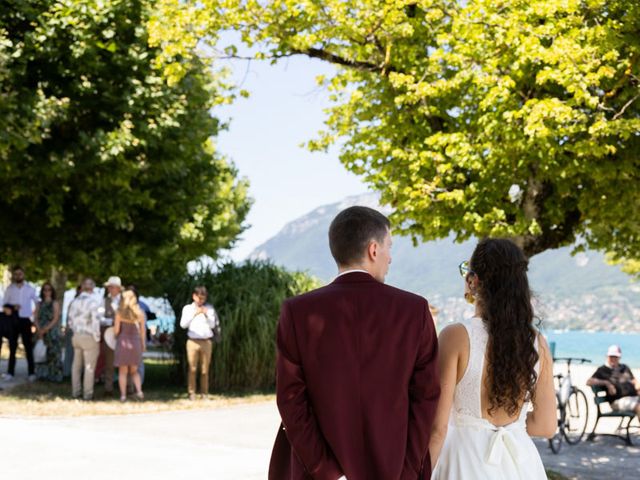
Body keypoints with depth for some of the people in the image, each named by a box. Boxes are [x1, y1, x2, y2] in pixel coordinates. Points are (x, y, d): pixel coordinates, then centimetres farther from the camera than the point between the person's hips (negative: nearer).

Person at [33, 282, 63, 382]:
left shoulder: (55, 303, 1)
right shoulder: (40, 304, 14)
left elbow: (55, 319, -7)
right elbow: (36, 317, 6)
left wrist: (45, 329, -14)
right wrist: (39, 330, -10)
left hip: (52, 331, -4)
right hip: (41, 332, 4)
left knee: (52, 353, -6)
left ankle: (53, 375, -4)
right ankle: (42, 374, 6)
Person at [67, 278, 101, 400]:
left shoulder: (75, 302, 5)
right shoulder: (93, 302, -16)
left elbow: (70, 320, 11)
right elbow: (95, 322, -19)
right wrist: (97, 338, -9)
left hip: (77, 336, 6)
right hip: (89, 337, -6)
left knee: (76, 365, 15)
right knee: (89, 366, 1)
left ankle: (75, 391, 20)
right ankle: (87, 393, 4)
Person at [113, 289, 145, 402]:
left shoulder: (120, 312, -6)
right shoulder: (140, 313, 1)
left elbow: (116, 330, -6)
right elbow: (142, 330, 4)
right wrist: (143, 344, 15)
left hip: (123, 342, -2)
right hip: (135, 342, 2)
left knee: (123, 371, 6)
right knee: (134, 370, 14)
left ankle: (123, 395, 2)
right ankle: (139, 390, -5)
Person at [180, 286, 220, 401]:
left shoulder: (209, 308, 10)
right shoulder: (188, 308, 7)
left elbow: (213, 325, 5)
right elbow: (183, 324, -3)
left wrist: (206, 314, -10)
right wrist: (194, 314, -13)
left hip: (206, 342, 1)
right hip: (193, 341, -1)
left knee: (205, 369, 1)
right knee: (192, 369, -5)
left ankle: (204, 393, 7)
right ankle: (191, 393, -1)